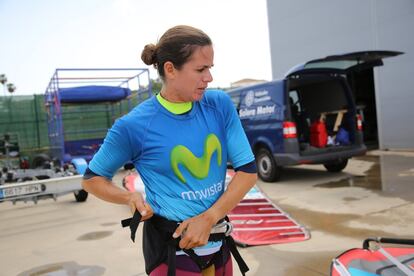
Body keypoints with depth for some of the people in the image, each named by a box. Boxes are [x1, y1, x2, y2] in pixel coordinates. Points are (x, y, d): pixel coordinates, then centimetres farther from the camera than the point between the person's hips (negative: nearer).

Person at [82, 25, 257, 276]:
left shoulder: (220, 104, -7)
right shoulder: (134, 125, -15)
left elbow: (248, 170, -4)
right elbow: (92, 179, 0)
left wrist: (209, 218, -14)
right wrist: (131, 197, -19)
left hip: (219, 244, 4)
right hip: (171, 251, -4)